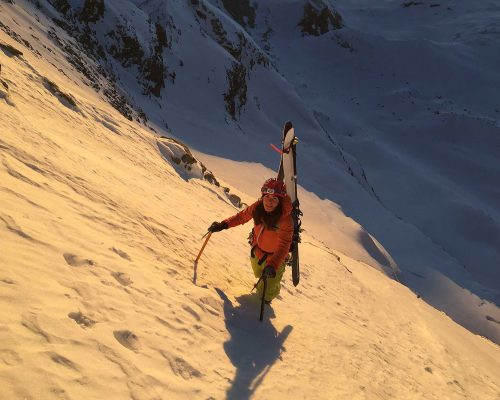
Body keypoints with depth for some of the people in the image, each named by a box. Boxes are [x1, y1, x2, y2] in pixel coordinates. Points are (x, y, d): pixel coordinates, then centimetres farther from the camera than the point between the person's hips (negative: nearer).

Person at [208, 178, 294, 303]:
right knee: (259, 275, 32)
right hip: (257, 249, 5)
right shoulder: (257, 207, -23)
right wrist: (223, 225, -12)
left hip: (275, 257, -4)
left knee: (266, 292, 8)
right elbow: (242, 216, -3)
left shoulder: (285, 220, -37)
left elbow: (283, 247, -40)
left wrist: (273, 266, -53)